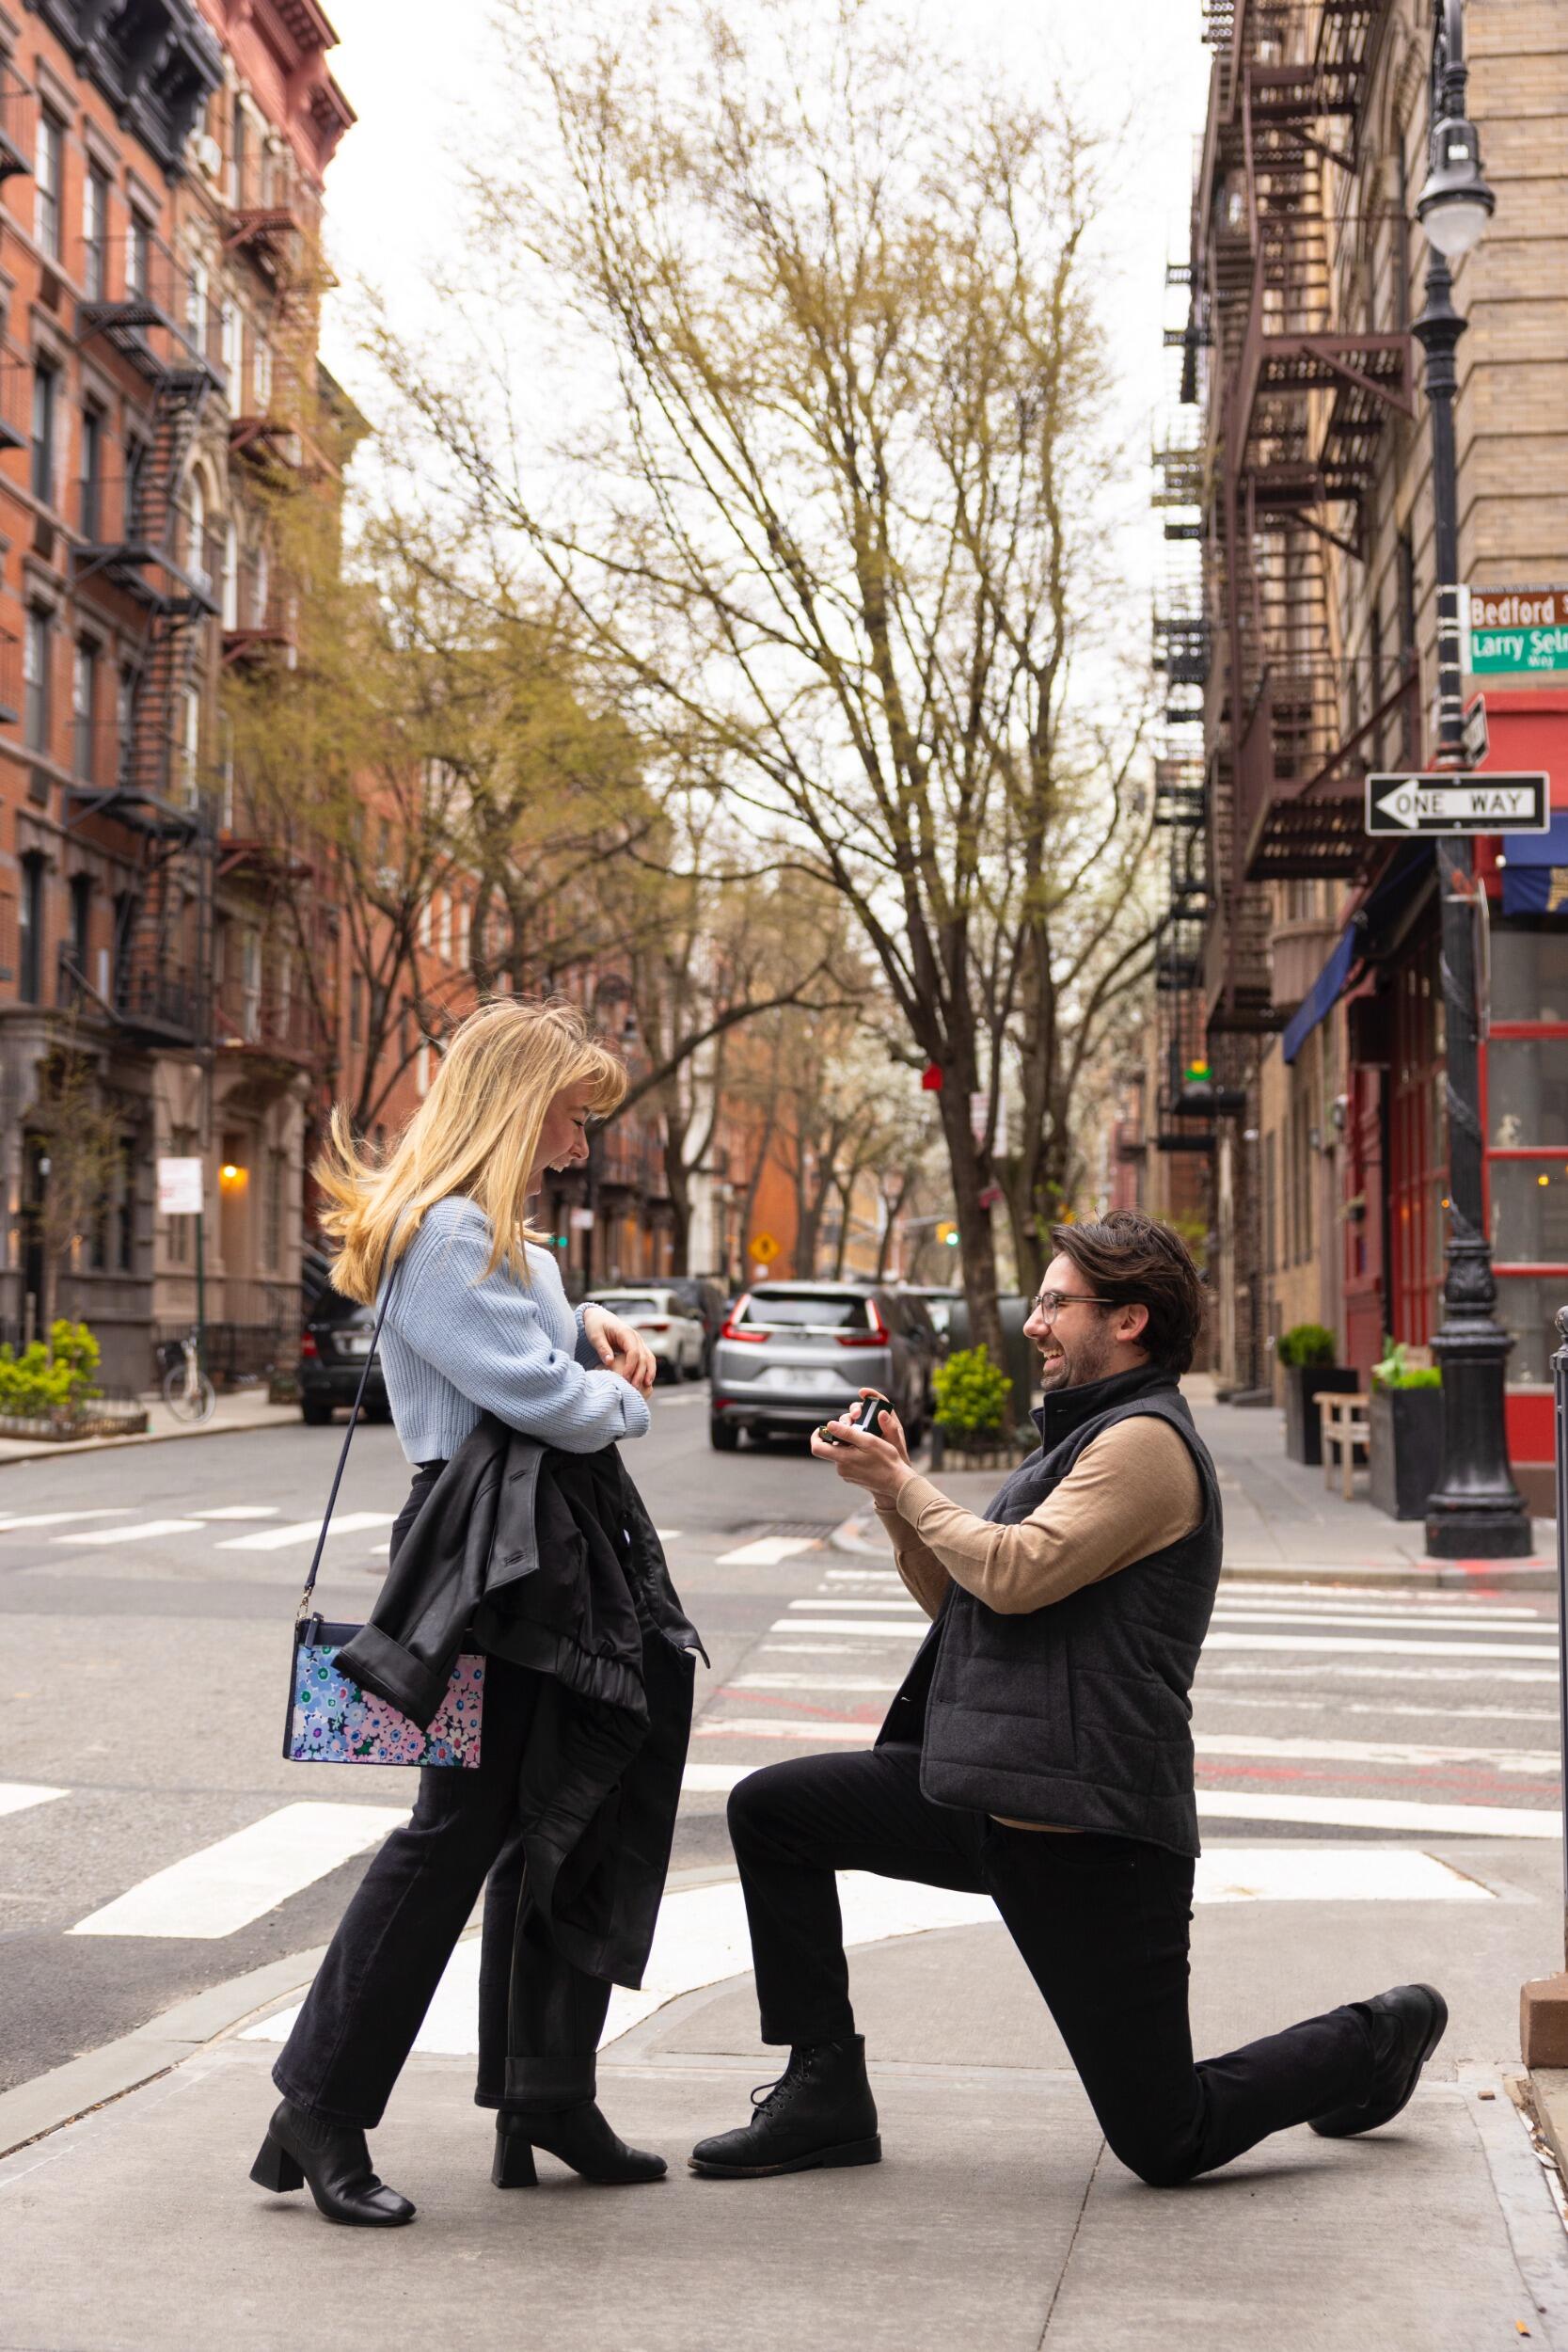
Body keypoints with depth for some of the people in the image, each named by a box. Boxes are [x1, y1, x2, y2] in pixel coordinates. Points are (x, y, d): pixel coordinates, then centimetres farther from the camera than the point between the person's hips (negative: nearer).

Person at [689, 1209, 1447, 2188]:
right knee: (771, 1810, 1)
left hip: (1090, 1826, -9)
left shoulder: (1146, 1442, -12)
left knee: (1168, 2142, -2)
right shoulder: (1082, 1437, 21)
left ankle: (1379, 2039, 23)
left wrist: (903, 1484, -9)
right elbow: (960, 1600, 21)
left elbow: (1014, 1574, -23)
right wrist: (894, 1489, 7)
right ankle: (826, 2095, 8)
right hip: (986, 1799, 10)